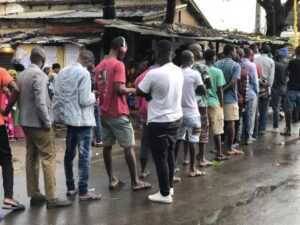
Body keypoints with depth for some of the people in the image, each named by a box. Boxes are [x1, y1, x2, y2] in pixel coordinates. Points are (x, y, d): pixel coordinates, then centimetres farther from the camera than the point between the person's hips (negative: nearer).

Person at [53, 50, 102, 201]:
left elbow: (56, 97, 10)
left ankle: (70, 187, 25)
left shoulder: (62, 72, 7)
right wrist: (93, 96, 0)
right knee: (84, 155, -3)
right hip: (82, 119, -8)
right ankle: (83, 191, -2)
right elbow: (84, 100, -20)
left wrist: (59, 115, 18)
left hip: (68, 118, 8)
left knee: (70, 153, 15)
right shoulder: (84, 73, -15)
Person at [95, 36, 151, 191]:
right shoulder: (118, 64, -13)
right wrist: (131, 90, -5)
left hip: (104, 112, 8)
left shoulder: (100, 66, 12)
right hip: (118, 113, -8)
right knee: (129, 147, -1)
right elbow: (119, 89, -21)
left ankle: (112, 179, 15)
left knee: (107, 146, 10)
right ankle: (135, 182, 3)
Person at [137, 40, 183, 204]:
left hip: (159, 122, -7)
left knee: (160, 157, 3)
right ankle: (169, 187, 32)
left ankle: (165, 194, 8)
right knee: (170, 153, 20)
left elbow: (140, 92, -8)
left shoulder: (154, 74, -21)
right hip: (176, 118, 7)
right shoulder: (179, 71, 1)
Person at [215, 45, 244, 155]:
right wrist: (223, 90, -12)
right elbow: (233, 82, -18)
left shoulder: (217, 64, 6)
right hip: (230, 98, -5)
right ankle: (230, 148, 6)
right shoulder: (236, 65, -8)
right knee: (231, 123, 2)